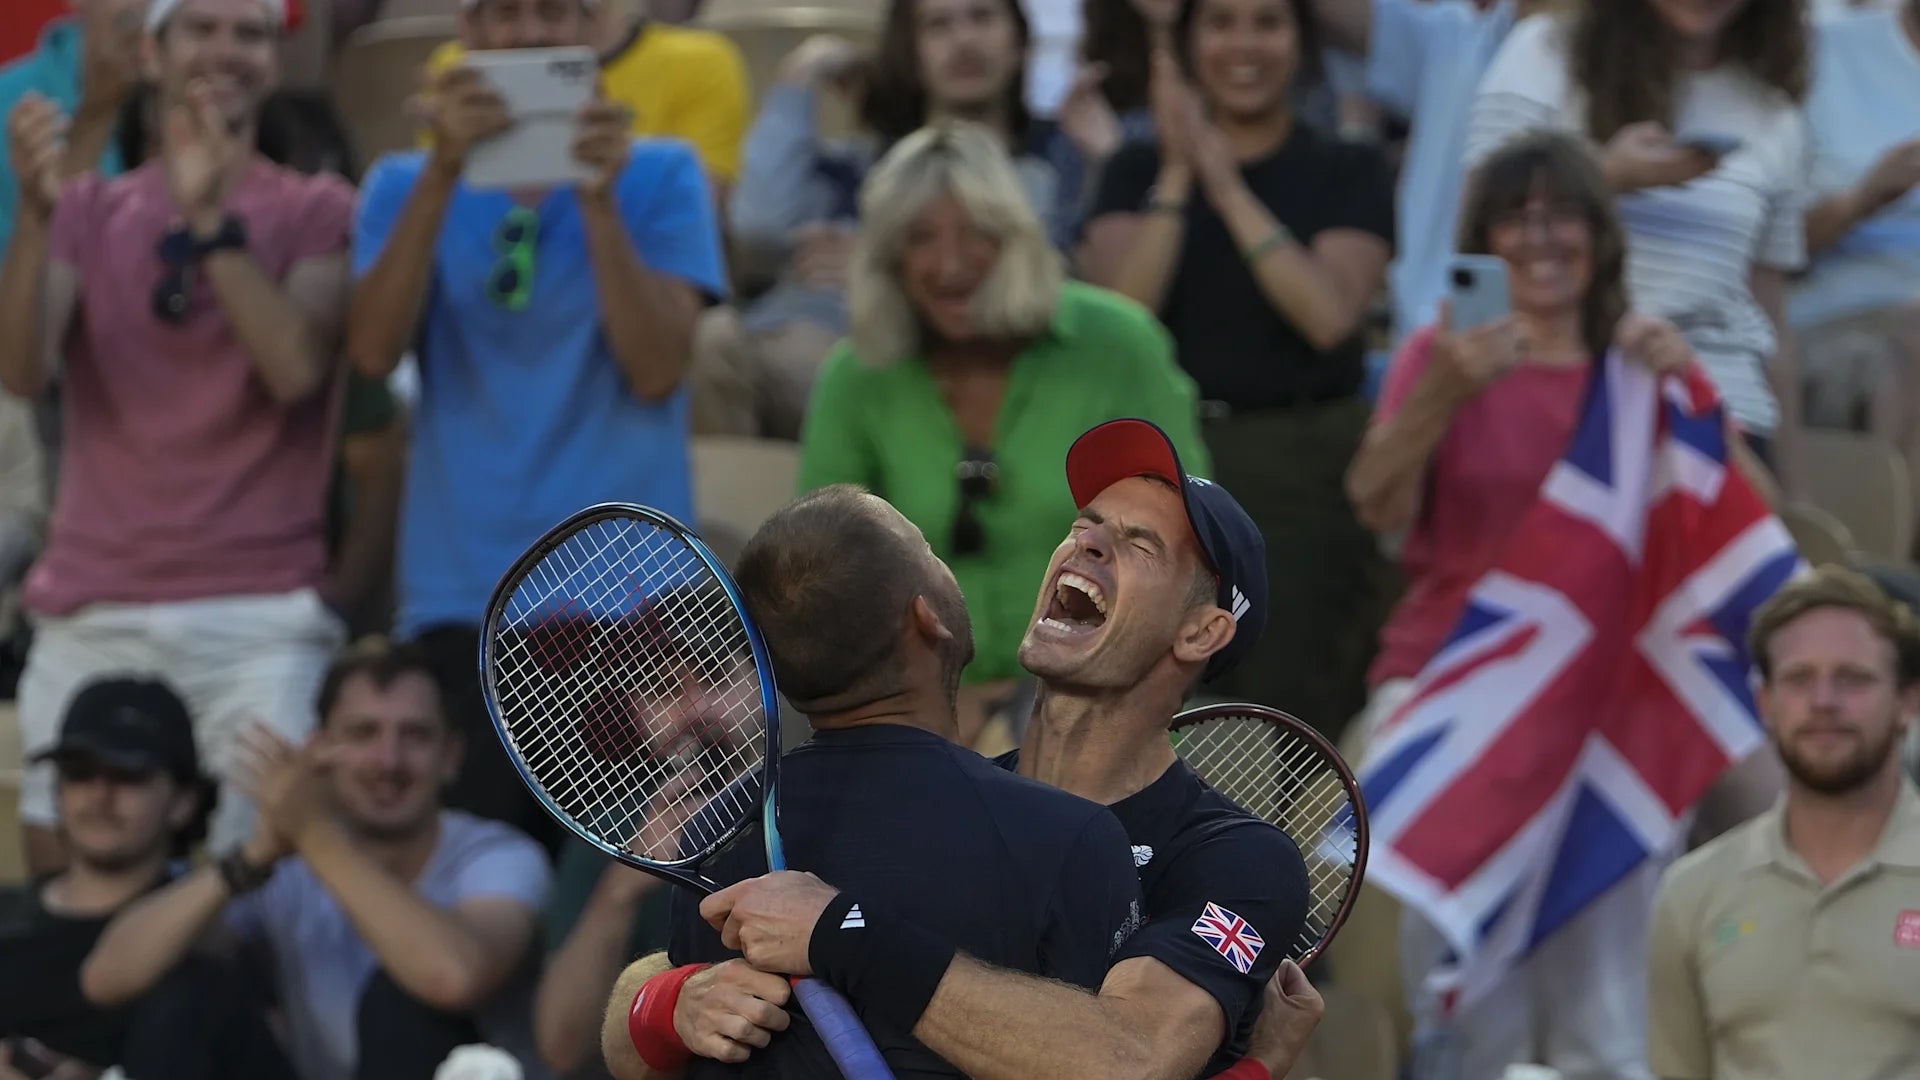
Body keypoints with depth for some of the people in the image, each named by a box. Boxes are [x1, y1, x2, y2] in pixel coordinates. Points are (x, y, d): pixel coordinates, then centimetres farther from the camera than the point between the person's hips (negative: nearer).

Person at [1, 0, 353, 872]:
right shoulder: (90, 211, 13)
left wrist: (211, 217, -17)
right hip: (92, 615, 2)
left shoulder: (317, 212, 7)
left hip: (263, 613, -2)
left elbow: (296, 368, -10)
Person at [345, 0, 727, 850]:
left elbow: (657, 368, -6)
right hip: (461, 596, 1)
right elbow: (373, 350, -6)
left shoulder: (660, 176, 7)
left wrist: (599, 199, -14)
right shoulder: (406, 186, 12)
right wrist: (443, 172, -13)